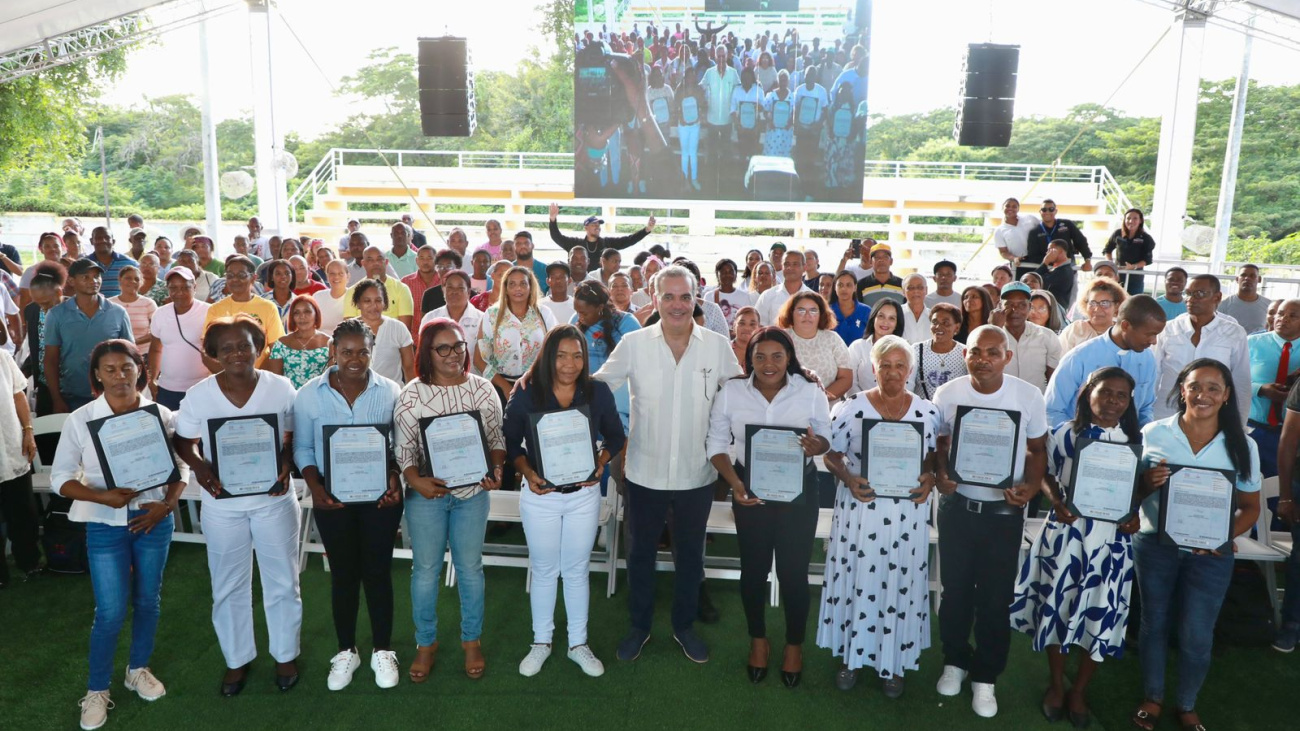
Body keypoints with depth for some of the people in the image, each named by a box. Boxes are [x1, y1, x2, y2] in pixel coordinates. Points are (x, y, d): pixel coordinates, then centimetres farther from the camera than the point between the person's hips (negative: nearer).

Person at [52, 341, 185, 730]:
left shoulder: (161, 415, -5)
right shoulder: (80, 419, -8)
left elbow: (181, 466, 2)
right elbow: (60, 477, -5)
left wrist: (167, 505, -12)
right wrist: (103, 497, -20)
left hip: (154, 519, 2)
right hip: (105, 524, -1)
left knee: (148, 601, 15)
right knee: (110, 612, -1)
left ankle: (138, 669, 37)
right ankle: (96, 689, 20)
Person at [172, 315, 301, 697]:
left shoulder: (281, 388, -10)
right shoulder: (199, 395, -8)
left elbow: (295, 438, 0)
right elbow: (183, 442, 3)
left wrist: (286, 466, -18)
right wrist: (199, 465, -17)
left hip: (273, 498, 0)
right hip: (222, 503, 1)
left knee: (282, 582, 12)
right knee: (229, 587, 15)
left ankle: (285, 654, 33)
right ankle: (237, 658, 36)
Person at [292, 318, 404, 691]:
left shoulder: (390, 392, -4)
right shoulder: (310, 394, -4)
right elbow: (303, 448, 2)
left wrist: (394, 478, -14)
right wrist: (315, 487, -12)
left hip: (380, 497, 0)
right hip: (333, 499, 1)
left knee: (378, 573, 9)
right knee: (343, 575, 13)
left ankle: (382, 651, 27)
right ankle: (346, 652, 32)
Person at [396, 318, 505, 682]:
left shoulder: (482, 389, -2)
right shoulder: (411, 394, -7)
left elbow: (496, 437, 4)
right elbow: (403, 448, -6)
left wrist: (495, 468, -13)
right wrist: (416, 480, -23)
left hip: (472, 492, 1)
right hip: (427, 493, -1)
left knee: (470, 567, 13)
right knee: (425, 569, 11)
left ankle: (471, 639, 31)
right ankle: (426, 643, 30)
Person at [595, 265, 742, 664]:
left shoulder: (718, 346, -5)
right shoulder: (633, 344, -7)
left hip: (697, 475, 1)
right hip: (645, 473, 0)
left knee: (690, 553, 17)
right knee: (640, 553, 15)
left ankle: (684, 626, 38)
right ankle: (639, 626, 36)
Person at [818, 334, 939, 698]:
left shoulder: (927, 411, 1)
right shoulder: (853, 406, -4)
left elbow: (935, 457, 9)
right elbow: (832, 453, -1)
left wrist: (929, 478, -12)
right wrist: (848, 478, -19)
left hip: (907, 514, 2)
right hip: (860, 509, -1)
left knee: (901, 583, 9)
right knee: (856, 579, 7)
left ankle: (894, 662, 28)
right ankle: (851, 655, 26)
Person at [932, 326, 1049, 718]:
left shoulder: (1029, 396, -11)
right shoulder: (947, 394, -9)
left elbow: (1037, 449, 1)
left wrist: (1030, 487, -16)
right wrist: (940, 475, -16)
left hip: (1005, 510, -1)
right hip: (957, 505, 1)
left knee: (995, 598, 7)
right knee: (956, 590, 15)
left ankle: (985, 677, 26)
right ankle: (955, 661, 37)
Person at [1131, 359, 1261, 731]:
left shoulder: (1242, 446, -4)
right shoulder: (1153, 434, -6)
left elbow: (1250, 506, 3)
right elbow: (1133, 492, 2)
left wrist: (1223, 535, -15)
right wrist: (1149, 483, -21)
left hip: (1210, 553, 0)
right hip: (1155, 545, 0)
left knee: (1197, 636, 8)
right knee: (1154, 623, 15)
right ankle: (1152, 697, 35)